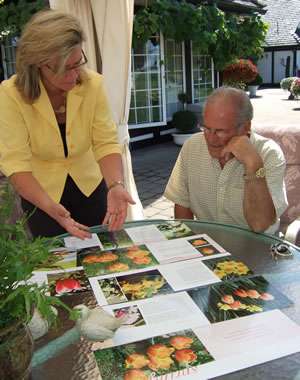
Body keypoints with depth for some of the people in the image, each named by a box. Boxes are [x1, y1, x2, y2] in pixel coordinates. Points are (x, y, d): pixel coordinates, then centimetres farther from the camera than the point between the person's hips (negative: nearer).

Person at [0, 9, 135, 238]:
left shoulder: (93, 84, -17)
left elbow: (106, 142, -18)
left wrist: (115, 185, -37)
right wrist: (49, 206, -42)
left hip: (90, 187, 2)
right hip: (41, 194, -2)